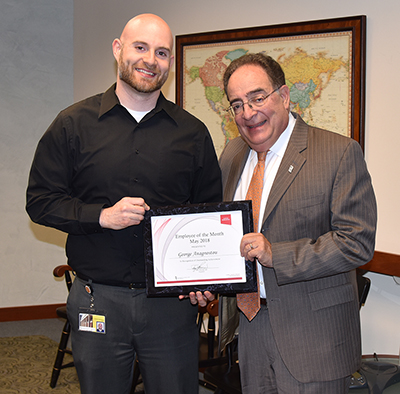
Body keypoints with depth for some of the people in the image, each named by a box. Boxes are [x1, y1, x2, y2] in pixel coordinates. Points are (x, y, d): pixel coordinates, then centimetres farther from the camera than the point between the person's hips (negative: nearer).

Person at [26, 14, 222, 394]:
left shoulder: (193, 133, 5)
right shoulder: (73, 124, 2)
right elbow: (40, 200, 1)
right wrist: (101, 216, -14)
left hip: (170, 302, 1)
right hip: (97, 301, 0)